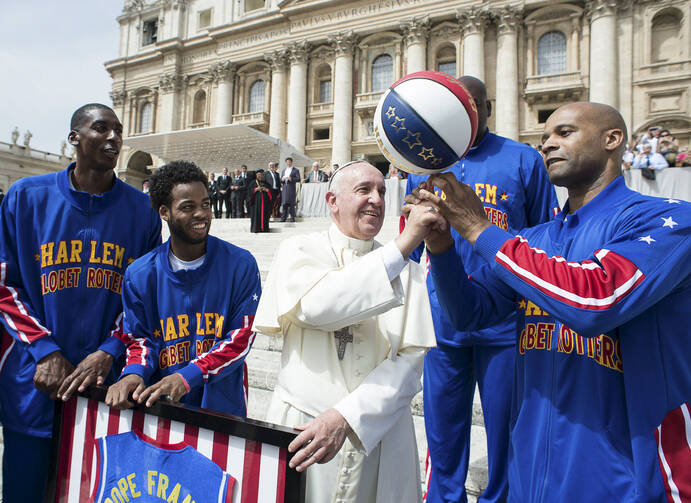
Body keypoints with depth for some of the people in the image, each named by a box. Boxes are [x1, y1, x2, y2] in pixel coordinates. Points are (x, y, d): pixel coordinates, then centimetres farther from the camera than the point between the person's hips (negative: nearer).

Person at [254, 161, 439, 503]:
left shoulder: (407, 271, 1)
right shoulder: (299, 250, -2)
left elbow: (411, 358, -8)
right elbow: (316, 305, -22)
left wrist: (345, 417, -21)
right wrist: (402, 246, -24)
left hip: (378, 433, 2)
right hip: (301, 428, -1)